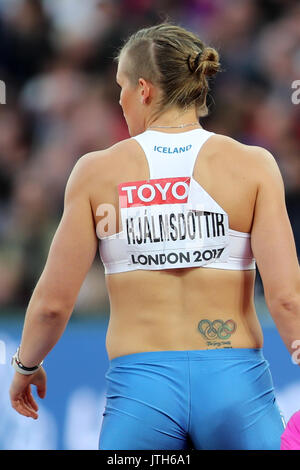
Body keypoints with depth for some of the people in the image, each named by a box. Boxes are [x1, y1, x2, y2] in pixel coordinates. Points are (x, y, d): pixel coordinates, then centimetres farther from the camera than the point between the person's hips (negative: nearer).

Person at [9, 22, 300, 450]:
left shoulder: (98, 171, 2)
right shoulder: (253, 165, 0)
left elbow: (53, 302, 3)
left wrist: (26, 366, 21)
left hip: (138, 385, 0)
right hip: (234, 382, 0)